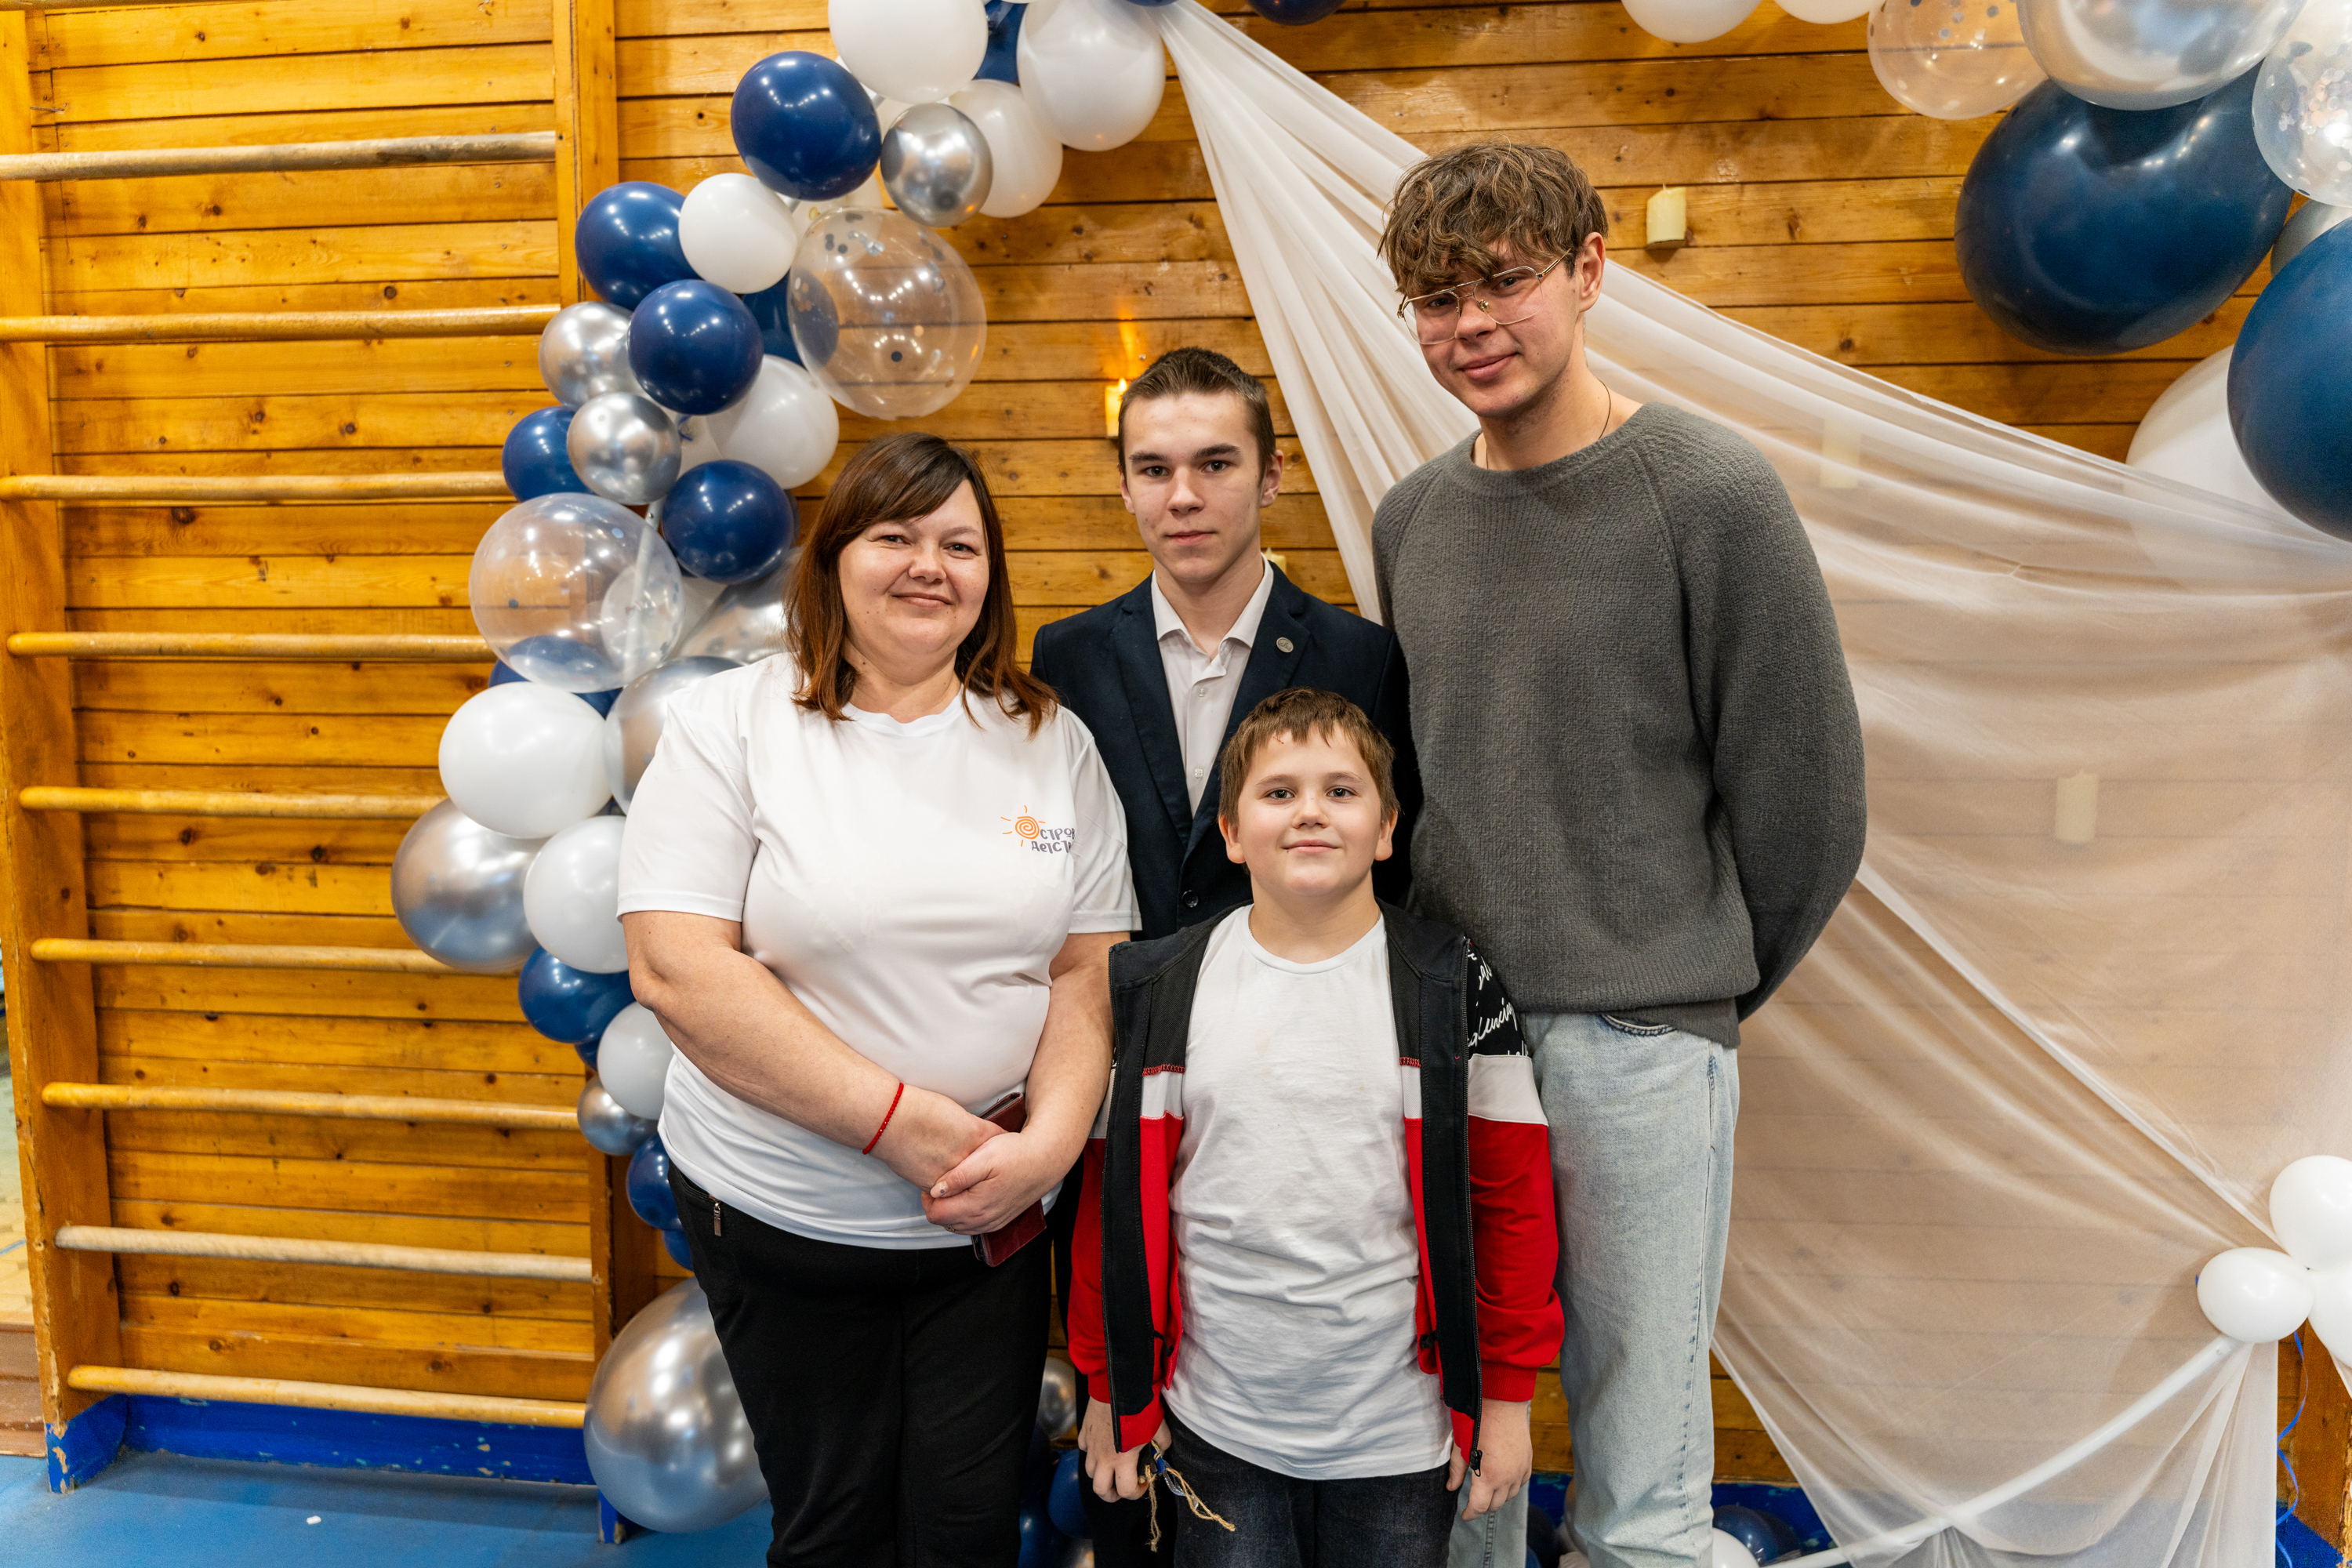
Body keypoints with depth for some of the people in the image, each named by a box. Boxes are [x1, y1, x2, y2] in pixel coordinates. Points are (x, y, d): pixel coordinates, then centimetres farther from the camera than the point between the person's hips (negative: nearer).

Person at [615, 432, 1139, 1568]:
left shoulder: (1053, 743, 2)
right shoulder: (733, 725, -7)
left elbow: (1091, 969, 2)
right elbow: (674, 967, -15)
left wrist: (1049, 1141, -14)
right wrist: (897, 1120, -19)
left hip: (992, 1218, 2)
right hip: (782, 1215, -2)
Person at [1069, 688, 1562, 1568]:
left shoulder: (1455, 990, -5)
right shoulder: (1160, 992, -3)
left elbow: (1511, 1197, -1)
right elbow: (1118, 1197, 3)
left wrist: (1507, 1395, 0)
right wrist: (1111, 1390, 6)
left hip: (1401, 1431, 0)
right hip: (1217, 1429, 1)